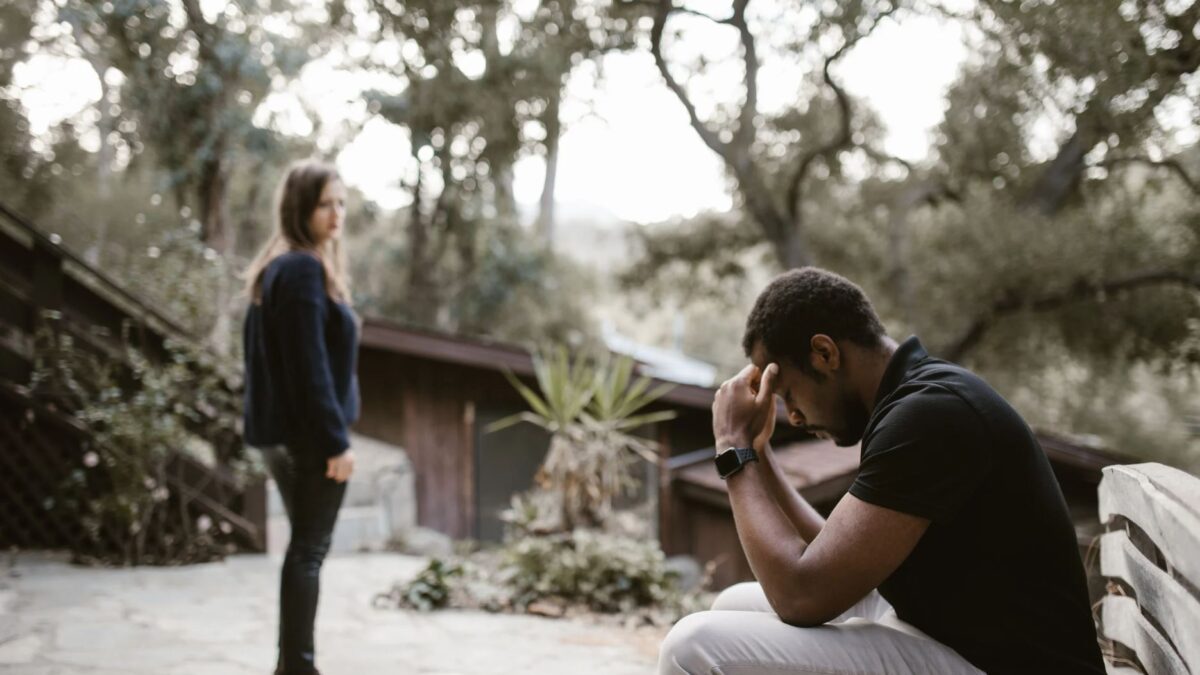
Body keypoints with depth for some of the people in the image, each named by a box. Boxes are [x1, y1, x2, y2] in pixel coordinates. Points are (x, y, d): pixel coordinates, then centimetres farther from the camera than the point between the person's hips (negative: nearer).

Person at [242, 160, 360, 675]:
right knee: (309, 549, -3)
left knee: (305, 545, 17)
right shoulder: (304, 270, -16)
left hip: (281, 432, 10)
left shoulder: (277, 269, 15)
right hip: (308, 434, -10)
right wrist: (336, 439, -20)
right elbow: (309, 365, -22)